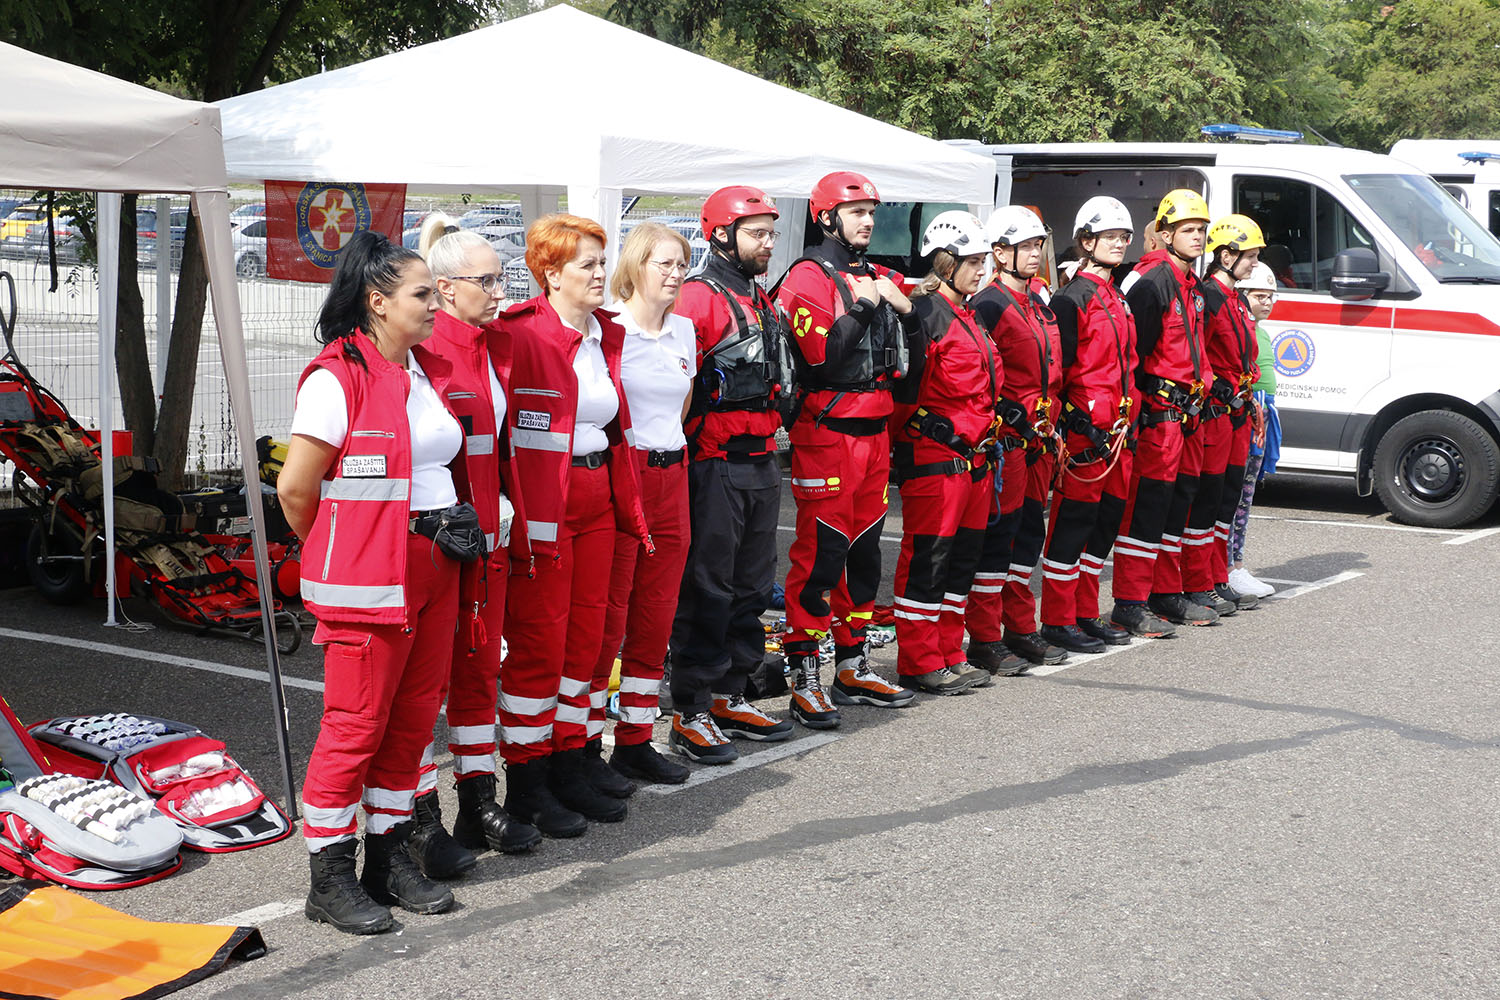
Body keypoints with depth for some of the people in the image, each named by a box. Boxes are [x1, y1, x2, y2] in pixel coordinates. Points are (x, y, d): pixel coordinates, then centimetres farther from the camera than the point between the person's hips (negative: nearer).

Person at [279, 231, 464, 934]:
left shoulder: (421, 374, 13)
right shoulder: (338, 377, -13)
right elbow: (295, 487, -12)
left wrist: (451, 526, 11)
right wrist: (336, 557, 2)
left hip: (433, 571, 8)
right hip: (367, 582, -8)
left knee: (413, 719, 12)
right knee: (356, 726, -2)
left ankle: (390, 859, 24)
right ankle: (330, 881, 10)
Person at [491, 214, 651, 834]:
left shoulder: (608, 336, 13)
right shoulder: (520, 334, -12)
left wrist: (630, 509, 19)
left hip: (597, 498, 8)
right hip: (541, 503, -7)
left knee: (587, 633, 12)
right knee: (539, 638, -1)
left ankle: (576, 757, 24)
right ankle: (527, 781, 9)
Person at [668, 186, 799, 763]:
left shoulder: (764, 302, 17)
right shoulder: (699, 298, -12)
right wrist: (696, 440, -16)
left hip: (762, 461, 9)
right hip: (715, 465, -9)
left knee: (752, 585, 14)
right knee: (706, 589, -5)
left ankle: (730, 698, 25)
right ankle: (689, 715, 2)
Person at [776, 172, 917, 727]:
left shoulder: (880, 280, 16)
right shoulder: (808, 278, -8)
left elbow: (907, 357, 16)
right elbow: (822, 357, -21)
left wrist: (902, 307, 2)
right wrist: (861, 306, -22)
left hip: (874, 431, 8)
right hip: (826, 433, -8)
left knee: (864, 550, 14)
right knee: (820, 554, -7)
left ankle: (853, 666, 24)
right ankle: (803, 679, -2)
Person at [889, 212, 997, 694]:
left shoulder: (968, 315, 18)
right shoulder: (923, 313, -12)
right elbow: (905, 388, -17)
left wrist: (987, 438, 24)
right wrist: (938, 431, -15)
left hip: (973, 457, 10)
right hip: (934, 457, -10)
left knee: (963, 555, 12)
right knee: (928, 557, -4)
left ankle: (949, 655, 21)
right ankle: (919, 663, 3)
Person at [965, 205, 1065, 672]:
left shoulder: (1040, 299, 16)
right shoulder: (988, 305, -11)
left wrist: (1049, 423, 19)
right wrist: (1015, 415, -19)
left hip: (1039, 435, 9)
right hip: (1006, 437, -9)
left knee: (1029, 529, 13)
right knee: (998, 531, -5)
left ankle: (1021, 629, 23)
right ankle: (984, 639, 1)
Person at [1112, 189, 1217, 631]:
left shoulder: (1193, 285, 18)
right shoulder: (1151, 280, -13)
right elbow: (1131, 347, -17)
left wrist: (1204, 384, 22)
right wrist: (1147, 396, -17)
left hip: (1187, 410, 10)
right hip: (1157, 409, -10)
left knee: (1180, 499, 14)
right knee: (1148, 503, -9)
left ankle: (1167, 593, 25)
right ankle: (1128, 604, -5)